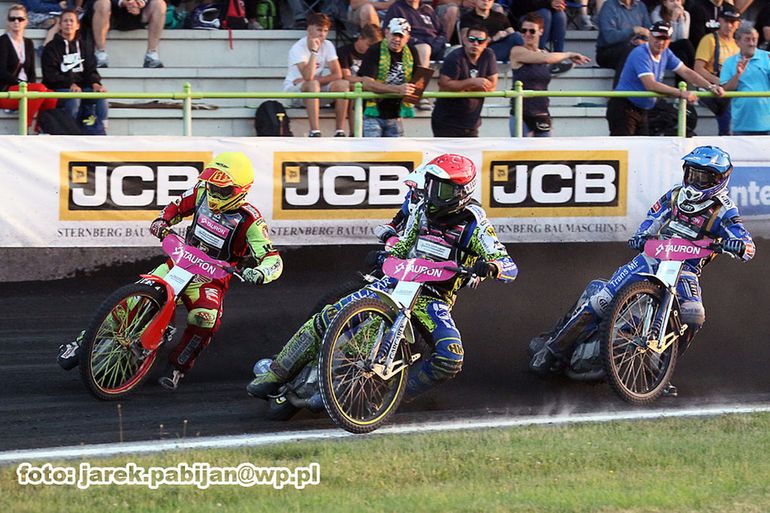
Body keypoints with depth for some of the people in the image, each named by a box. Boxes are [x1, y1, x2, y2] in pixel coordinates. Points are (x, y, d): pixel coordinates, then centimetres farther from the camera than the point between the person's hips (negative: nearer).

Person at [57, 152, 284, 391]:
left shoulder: (249, 221, -17)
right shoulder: (202, 192, -3)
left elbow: (273, 259, -22)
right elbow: (176, 207, 15)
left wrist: (259, 273, -45)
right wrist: (161, 222, -7)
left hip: (210, 279, -3)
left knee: (205, 319, -34)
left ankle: (178, 367, -11)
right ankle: (83, 342, -4)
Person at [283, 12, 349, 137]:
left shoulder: (328, 46, -1)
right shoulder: (297, 48, -18)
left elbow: (337, 74, -9)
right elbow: (308, 76, -32)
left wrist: (315, 79, -20)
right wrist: (314, 51, -32)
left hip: (318, 89, 5)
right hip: (293, 89, -5)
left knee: (343, 84, -21)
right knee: (313, 85, -37)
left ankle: (340, 131, -19)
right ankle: (314, 132, -41)